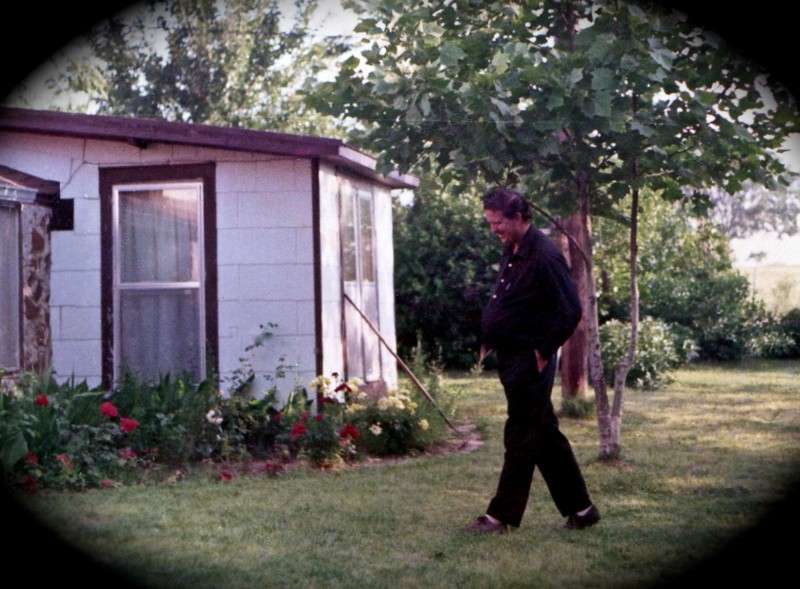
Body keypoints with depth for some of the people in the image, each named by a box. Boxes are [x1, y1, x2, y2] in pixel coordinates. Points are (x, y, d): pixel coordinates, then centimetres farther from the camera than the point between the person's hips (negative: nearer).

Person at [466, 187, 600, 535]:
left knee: (521, 437, -1)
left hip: (530, 361, -10)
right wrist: (490, 340, 15)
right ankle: (580, 509, 23)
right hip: (510, 357, 10)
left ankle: (502, 516, 7)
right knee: (545, 434, 14)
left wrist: (544, 351, -15)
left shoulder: (544, 257, -19)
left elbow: (570, 311, -21)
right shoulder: (511, 251, 11)